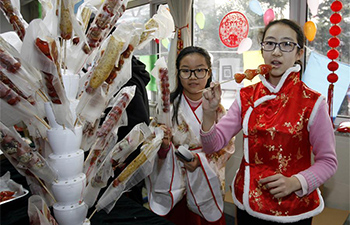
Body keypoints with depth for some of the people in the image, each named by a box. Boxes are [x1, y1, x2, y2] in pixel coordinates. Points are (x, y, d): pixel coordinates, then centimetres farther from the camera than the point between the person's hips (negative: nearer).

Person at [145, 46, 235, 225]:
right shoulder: (169, 106, -7)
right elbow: (161, 153, -4)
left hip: (208, 185, 1)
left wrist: (202, 160, -18)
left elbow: (227, 147, -2)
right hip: (175, 186, -1)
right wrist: (164, 146, -26)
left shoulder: (217, 108, -4)